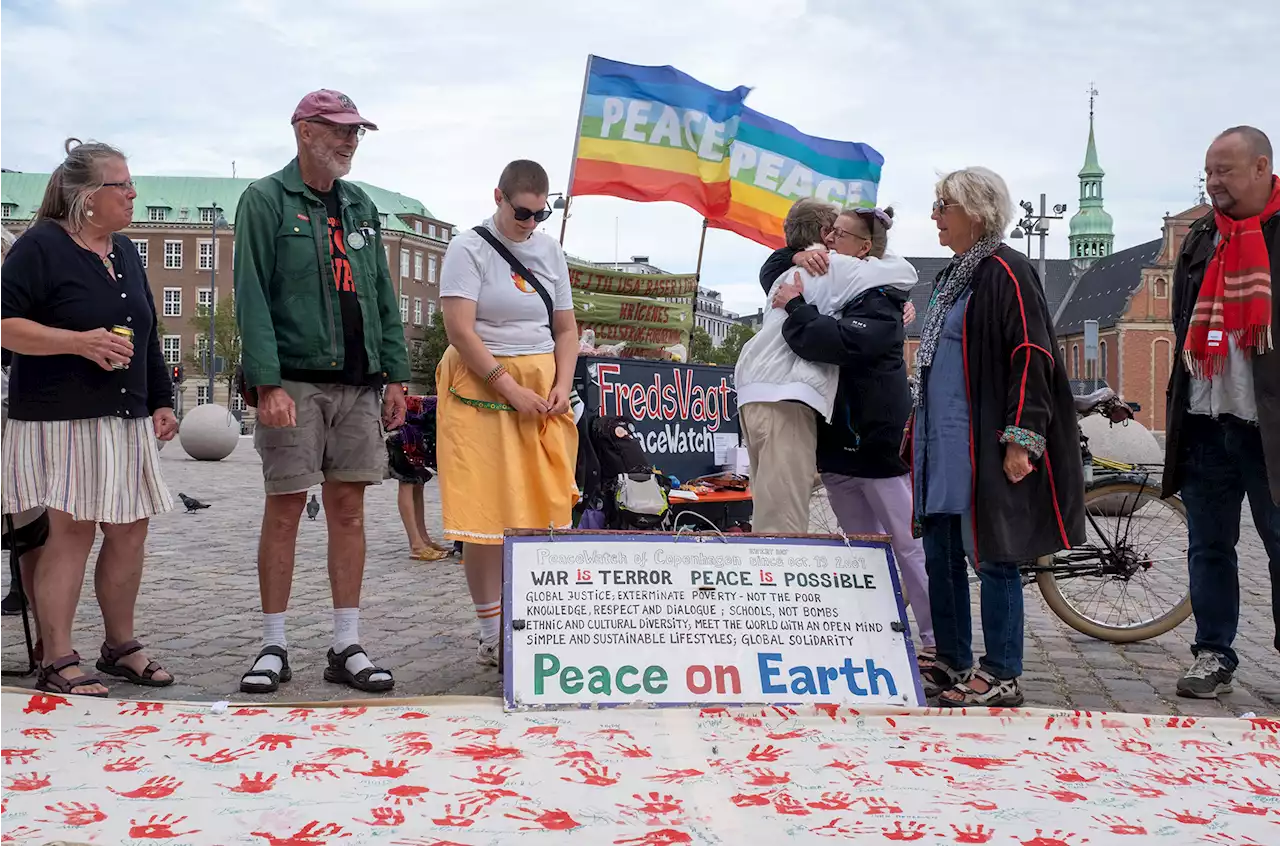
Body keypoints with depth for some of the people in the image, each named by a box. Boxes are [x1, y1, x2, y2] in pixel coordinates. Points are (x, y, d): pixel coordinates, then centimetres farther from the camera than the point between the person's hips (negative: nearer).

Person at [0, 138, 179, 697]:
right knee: (71, 531, -8)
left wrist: (161, 401, 17)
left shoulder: (125, 254, 17)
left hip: (127, 420, 7)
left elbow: (146, 336, 23)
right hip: (61, 418, -7)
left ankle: (120, 647, 20)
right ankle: (57, 662, -1)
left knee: (130, 530, 7)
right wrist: (80, 342, -21)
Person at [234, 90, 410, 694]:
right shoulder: (266, 201, -1)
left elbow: (383, 298, 17)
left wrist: (394, 376, 9)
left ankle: (347, 646, 11)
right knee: (284, 510, -2)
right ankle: (273, 647, 9)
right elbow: (252, 297, -9)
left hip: (358, 384, 5)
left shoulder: (361, 207, 17)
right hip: (294, 383, -5)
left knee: (348, 509, 5)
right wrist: (268, 383, -18)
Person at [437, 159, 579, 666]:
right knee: (487, 517, -5)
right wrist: (511, 390, -17)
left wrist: (562, 387, 0)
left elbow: (566, 328, 16)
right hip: (482, 391, -5)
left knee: (545, 510, 1)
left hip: (543, 390, 5)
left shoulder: (550, 251, 14)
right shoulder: (469, 249, -4)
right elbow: (459, 328, -13)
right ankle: (492, 636, 2)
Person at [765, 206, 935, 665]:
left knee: (908, 547, -3)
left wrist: (794, 306, -16)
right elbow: (771, 273, 20)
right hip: (835, 443, 8)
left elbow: (833, 341, -29)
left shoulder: (880, 302, -12)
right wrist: (799, 255, 0)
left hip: (878, 443, -8)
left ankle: (935, 639, 2)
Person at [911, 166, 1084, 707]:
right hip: (941, 441, 9)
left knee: (992, 556, -4)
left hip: (985, 445, -9)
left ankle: (1002, 677, 5)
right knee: (940, 555, 11)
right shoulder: (952, 277, 18)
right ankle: (952, 663, 22)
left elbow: (1031, 356, -17)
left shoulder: (1005, 272, -11)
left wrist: (1021, 438, -22)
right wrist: (922, 430, 24)